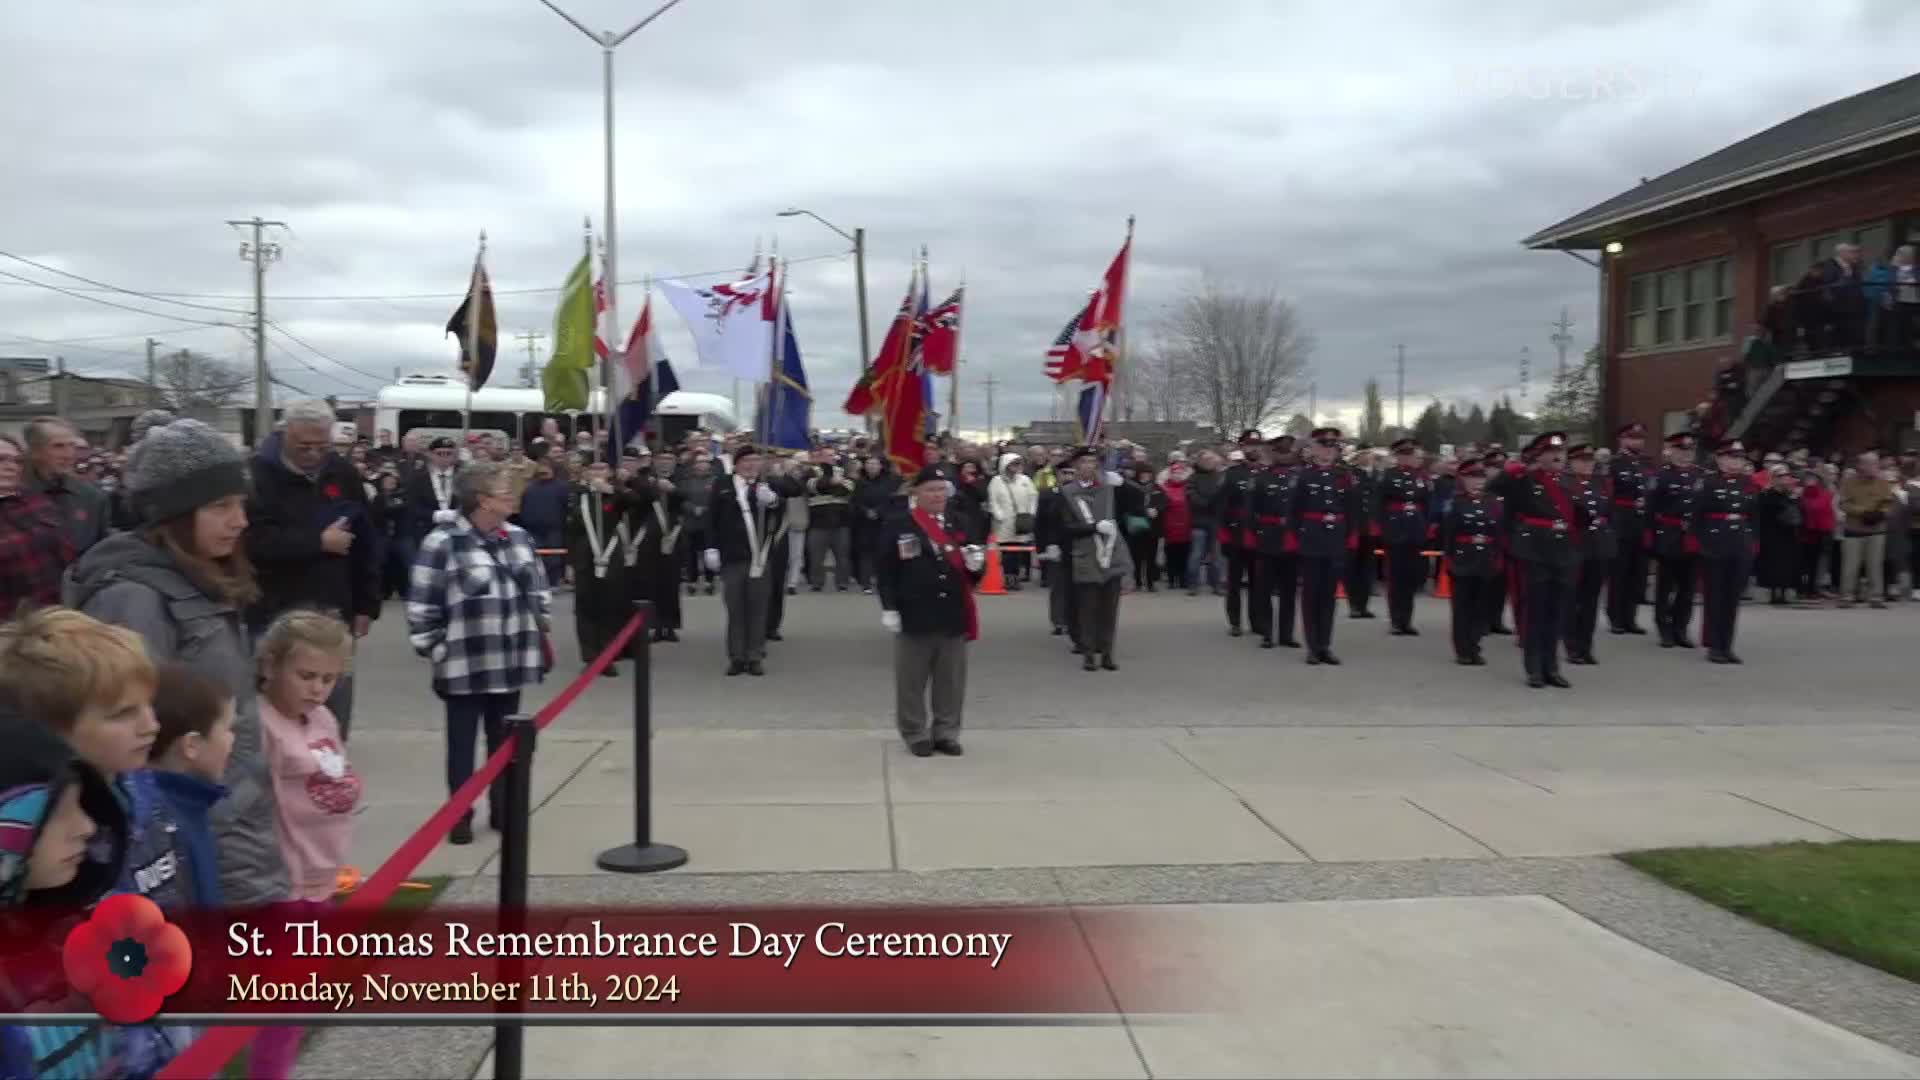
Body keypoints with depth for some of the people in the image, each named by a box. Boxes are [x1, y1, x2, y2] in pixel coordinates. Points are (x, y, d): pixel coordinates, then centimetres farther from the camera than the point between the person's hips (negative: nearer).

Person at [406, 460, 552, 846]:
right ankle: (461, 815, 19)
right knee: (463, 742, 7)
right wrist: (435, 651, -8)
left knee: (504, 740, 15)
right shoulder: (441, 543, -13)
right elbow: (421, 606, -11)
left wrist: (543, 635, 14)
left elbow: (538, 592, 16)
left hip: (511, 662, 5)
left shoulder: (518, 537, 6)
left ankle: (502, 808, 28)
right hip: (465, 665, -5)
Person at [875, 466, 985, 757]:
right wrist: (889, 607, -10)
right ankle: (915, 734, 19)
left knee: (952, 679, 10)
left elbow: (971, 563, 15)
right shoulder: (899, 525, -5)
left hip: (953, 615, 4)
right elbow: (884, 569, -6)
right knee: (912, 680, 6)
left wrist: (976, 562, -8)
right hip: (915, 615, -3)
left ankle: (946, 732, 22)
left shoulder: (959, 523, 8)